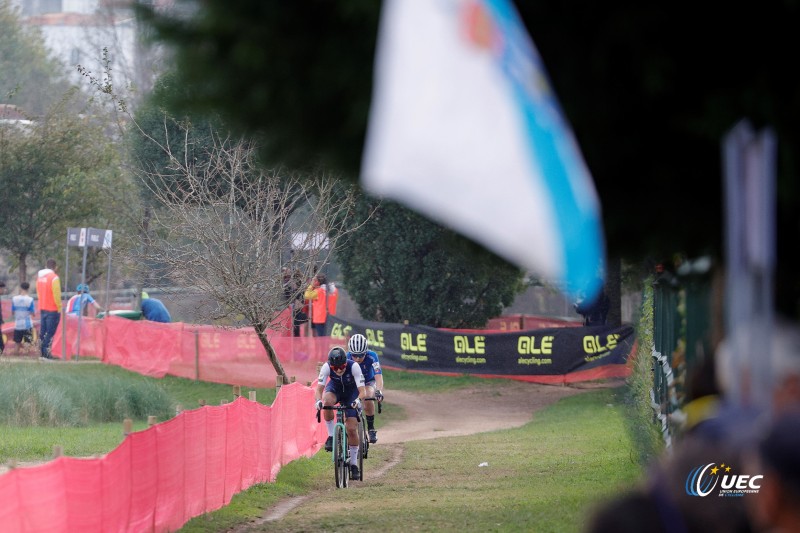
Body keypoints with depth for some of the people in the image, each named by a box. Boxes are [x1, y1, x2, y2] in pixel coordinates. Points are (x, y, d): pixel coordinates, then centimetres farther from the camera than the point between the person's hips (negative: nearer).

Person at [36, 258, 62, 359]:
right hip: (52, 309, -7)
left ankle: (42, 352, 11)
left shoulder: (39, 277, 10)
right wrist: (59, 307, -7)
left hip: (42, 308, 7)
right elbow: (56, 294, -17)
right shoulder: (54, 277, -13)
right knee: (50, 332, -5)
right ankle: (46, 352, -10)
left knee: (43, 331, 11)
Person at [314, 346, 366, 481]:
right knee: (327, 401, -37)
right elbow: (319, 389, -31)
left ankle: (354, 464, 4)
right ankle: (332, 436, -19)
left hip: (351, 391, -1)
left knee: (352, 429, -11)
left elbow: (362, 391, -36)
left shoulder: (353, 366, -33)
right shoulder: (326, 367, -29)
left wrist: (358, 400, -57)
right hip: (335, 388, 1)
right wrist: (318, 400, -52)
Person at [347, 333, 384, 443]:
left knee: (368, 399, -31)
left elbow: (378, 375, -40)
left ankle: (371, 429, -15)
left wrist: (379, 391, -57)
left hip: (368, 382, -1)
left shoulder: (371, 356, -31)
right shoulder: (347, 358, -29)